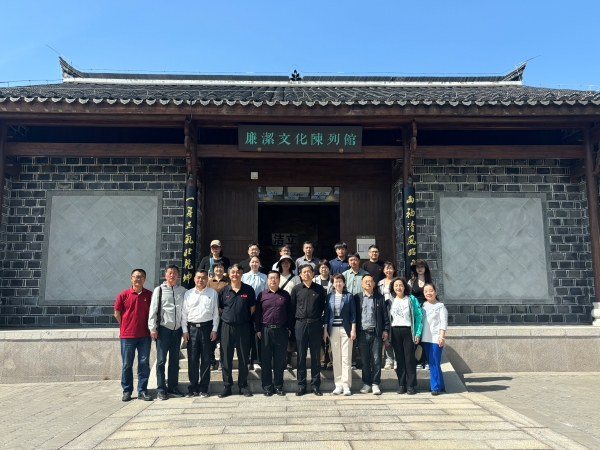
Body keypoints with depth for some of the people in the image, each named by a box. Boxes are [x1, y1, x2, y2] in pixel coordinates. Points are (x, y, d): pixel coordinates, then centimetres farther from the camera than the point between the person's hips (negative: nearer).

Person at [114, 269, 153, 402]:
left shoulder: (149, 295, 2)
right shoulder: (123, 295, -3)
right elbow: (117, 313, 4)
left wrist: (150, 327, 4)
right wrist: (126, 326, 5)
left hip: (144, 335, 1)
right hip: (127, 335, -1)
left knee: (144, 364, 5)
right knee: (127, 365, 8)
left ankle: (142, 391, 15)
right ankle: (127, 391, 21)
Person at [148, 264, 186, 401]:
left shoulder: (182, 290, 7)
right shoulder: (159, 290, -1)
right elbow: (153, 310, -3)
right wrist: (153, 328, -8)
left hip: (177, 329, 3)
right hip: (163, 328, -3)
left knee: (175, 361, 10)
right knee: (161, 360, 1)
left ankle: (173, 388, 19)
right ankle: (161, 389, 10)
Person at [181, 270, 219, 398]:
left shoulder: (213, 293, 4)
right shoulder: (188, 294, 8)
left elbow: (216, 313, 2)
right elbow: (184, 313, 7)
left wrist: (214, 329, -3)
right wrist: (185, 330, 1)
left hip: (207, 327, -1)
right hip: (192, 327, 1)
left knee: (206, 359, 5)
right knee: (192, 359, 5)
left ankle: (204, 388, 14)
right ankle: (193, 388, 15)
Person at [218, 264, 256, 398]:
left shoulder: (248, 290, -1)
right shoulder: (224, 290, 2)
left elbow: (252, 307, 7)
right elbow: (220, 308, 10)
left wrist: (244, 318, 6)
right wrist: (228, 317, 5)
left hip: (243, 327, -1)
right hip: (227, 327, 1)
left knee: (243, 358, 7)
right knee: (226, 358, 6)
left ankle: (243, 386, 18)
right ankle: (227, 386, 16)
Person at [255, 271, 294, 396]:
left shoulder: (285, 295, 5)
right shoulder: (262, 295, 4)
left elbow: (289, 312, 8)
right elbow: (257, 313, 4)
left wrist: (289, 328, 4)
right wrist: (258, 329, 0)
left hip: (281, 330, 1)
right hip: (266, 330, 0)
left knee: (280, 360, 6)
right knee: (266, 360, 6)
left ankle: (279, 386, 17)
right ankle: (267, 386, 16)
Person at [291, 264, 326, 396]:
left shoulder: (319, 289, 4)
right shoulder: (296, 289, 3)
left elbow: (322, 307, 8)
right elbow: (292, 307, 6)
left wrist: (320, 321, 2)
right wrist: (294, 323, 2)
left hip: (315, 324, 0)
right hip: (301, 324, 0)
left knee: (315, 355, 6)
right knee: (301, 356, 6)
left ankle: (315, 385, 15)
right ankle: (301, 385, 14)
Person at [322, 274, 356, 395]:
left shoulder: (349, 296, 1)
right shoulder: (329, 296, 7)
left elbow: (353, 314, 1)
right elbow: (326, 314, 8)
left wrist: (353, 330, -5)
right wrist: (325, 330, 3)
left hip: (346, 329, -2)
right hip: (333, 329, 2)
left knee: (346, 358, -2)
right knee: (336, 358, 5)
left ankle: (346, 385, 3)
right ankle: (338, 384, 11)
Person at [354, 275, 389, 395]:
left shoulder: (380, 298, 7)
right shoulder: (357, 298, 7)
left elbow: (385, 315, 7)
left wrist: (385, 330, 0)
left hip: (376, 333, 0)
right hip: (362, 333, 0)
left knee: (376, 360, 1)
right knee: (365, 360, 6)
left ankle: (375, 384, 11)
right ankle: (366, 384, 16)